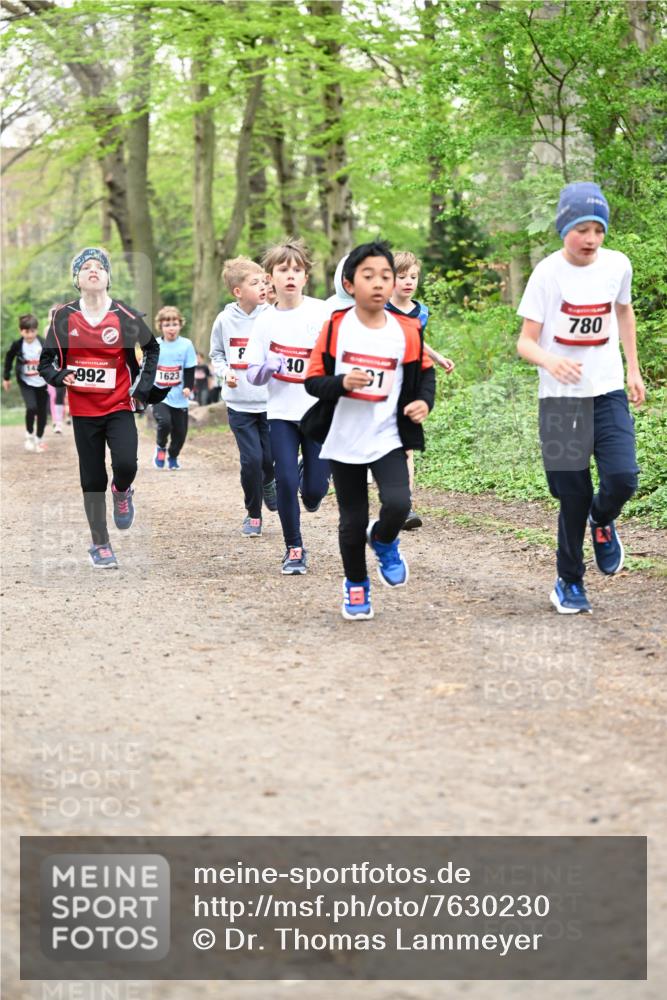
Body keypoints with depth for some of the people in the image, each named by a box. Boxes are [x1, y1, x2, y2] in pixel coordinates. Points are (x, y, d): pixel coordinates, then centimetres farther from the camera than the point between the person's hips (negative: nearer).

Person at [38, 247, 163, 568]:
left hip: (119, 407, -1)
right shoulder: (63, 317, -2)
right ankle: (100, 545, 21)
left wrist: (143, 387, 5)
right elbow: (46, 361, 7)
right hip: (83, 410, 1)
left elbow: (152, 349, 14)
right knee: (92, 479, 5)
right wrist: (59, 377, -14)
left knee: (125, 464, -22)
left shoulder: (125, 315, -4)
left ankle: (122, 493, 15)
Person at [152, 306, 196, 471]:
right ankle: (161, 447, 7)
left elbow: (190, 370, 0)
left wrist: (188, 387, -14)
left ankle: (173, 457, 33)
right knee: (164, 422, -23)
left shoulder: (186, 345, -3)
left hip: (179, 397, 1)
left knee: (180, 431, 7)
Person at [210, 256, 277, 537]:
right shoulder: (225, 320, -3)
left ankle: (268, 482, 40)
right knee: (251, 459, -5)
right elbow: (216, 355, 10)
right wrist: (225, 372, -8)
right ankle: (253, 514, 15)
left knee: (271, 458, 3)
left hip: (271, 401, 0)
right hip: (239, 403, 0)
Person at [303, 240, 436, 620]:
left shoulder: (407, 331, -2)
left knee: (398, 503, -22)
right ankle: (356, 584, 32)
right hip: (343, 442, 0)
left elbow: (424, 372, 12)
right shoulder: (336, 327, -6)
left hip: (387, 439, 0)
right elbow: (313, 379, -3)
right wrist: (341, 383, -22)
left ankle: (384, 540, 14)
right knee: (353, 522, 7)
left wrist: (424, 401, -7)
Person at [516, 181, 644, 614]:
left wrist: (634, 368, 20)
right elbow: (525, 341, -9)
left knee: (623, 478, -16)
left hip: (608, 392, 2)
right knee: (574, 495, 0)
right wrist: (550, 360, -31)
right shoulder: (548, 273, -9)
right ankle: (570, 582, 20)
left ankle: (602, 522, 20)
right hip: (561, 397, -2)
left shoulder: (618, 265, 0)